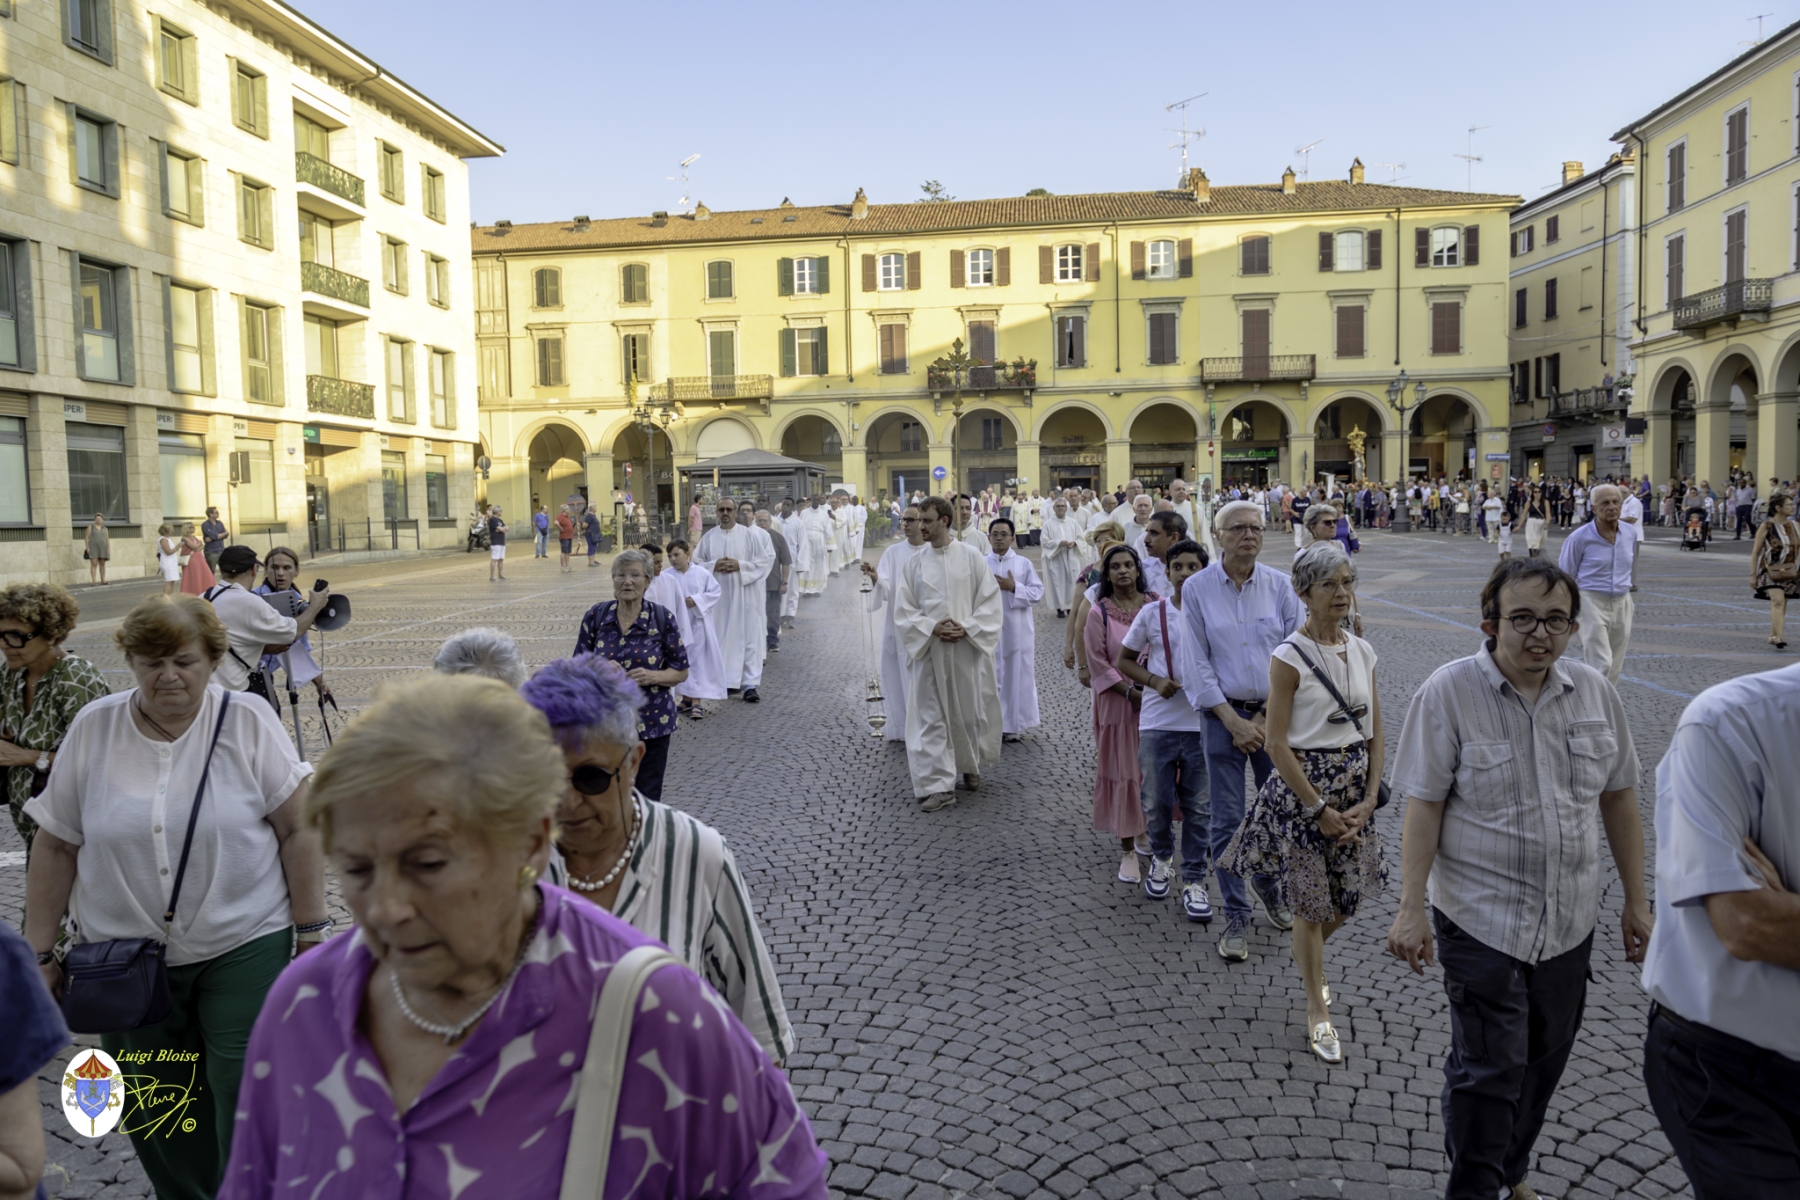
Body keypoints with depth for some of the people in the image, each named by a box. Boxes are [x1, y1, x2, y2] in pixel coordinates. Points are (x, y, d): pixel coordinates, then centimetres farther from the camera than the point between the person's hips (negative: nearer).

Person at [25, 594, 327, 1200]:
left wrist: (311, 935, -6)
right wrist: (40, 952, 6)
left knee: (249, 1106, 1)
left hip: (244, 949, -2)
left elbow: (299, 830, -6)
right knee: (152, 1110, 13)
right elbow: (56, 845, 5)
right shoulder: (93, 728, -1)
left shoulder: (248, 722, -8)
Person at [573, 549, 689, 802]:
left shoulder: (663, 619, -5)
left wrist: (653, 676, -17)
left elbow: (681, 672, 0)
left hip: (650, 723, -1)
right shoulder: (596, 616, 0)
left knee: (646, 798, 5)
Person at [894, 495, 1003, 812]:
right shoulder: (913, 563, 2)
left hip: (967, 648, -1)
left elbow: (990, 602, -1)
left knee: (969, 711, 10)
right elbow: (903, 610, 2)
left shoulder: (972, 557, -1)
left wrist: (967, 628, -14)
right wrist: (932, 628, -13)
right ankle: (938, 784, 3)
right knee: (930, 717, -2)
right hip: (928, 650, 1)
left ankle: (970, 768, 33)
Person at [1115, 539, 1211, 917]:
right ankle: (1161, 857, 37)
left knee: (1197, 808, 6)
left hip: (1202, 723, 0)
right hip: (1158, 722, 1)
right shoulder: (1152, 612, 0)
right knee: (1157, 803, 9)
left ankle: (1194, 881, 19)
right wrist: (1154, 681, -9)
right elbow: (1124, 660, 7)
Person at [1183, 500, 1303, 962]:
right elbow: (1197, 665, -4)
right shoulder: (1197, 589, -4)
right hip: (1224, 715, -1)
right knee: (1227, 820, 1)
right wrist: (1234, 721, -9)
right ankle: (1237, 916, 14)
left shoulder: (1280, 585, 0)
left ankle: (1272, 889, 35)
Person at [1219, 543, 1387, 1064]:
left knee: (1348, 897, 14)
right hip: (1303, 786, -5)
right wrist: (1319, 809, -14)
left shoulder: (1362, 651, 4)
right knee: (1312, 905, 6)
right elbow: (1277, 743, -15)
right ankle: (1318, 1011, 24)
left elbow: (1375, 731, 8)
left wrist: (1369, 799, -2)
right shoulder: (1289, 657, -14)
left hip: (1356, 789, 6)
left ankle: (1309, 963, 45)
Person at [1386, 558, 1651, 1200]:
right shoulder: (1449, 691, -14)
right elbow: (1423, 806, -14)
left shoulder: (1594, 691, 0)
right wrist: (1412, 907, -18)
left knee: (1544, 1059, 19)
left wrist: (1636, 901, 11)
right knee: (1489, 1068, 0)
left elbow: (1619, 797, 9)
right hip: (1481, 920, -5)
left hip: (1569, 921, 5)